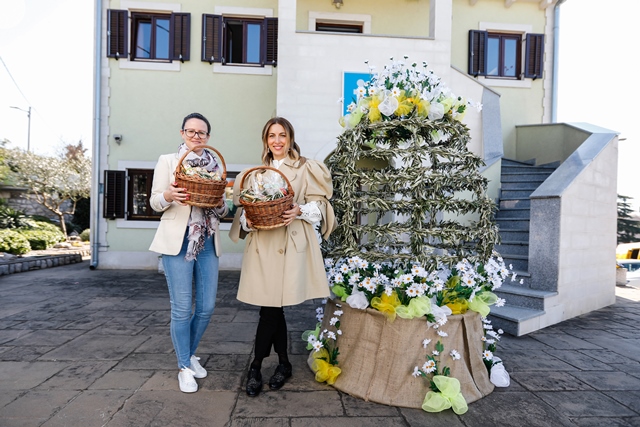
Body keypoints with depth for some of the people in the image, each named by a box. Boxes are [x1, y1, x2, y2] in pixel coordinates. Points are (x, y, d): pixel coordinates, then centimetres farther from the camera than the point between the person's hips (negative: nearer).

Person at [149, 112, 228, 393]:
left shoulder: (214, 165, 13)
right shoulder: (168, 161, 5)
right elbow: (154, 202, 2)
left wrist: (220, 203, -8)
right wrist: (169, 195, -19)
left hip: (208, 242, 4)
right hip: (178, 241, -3)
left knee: (207, 307, 6)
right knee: (182, 308, 0)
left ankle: (190, 354, 32)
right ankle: (184, 367, 19)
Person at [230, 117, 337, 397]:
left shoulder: (305, 169, 4)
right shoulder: (257, 172, 17)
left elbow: (319, 203, 0)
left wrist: (300, 210, -17)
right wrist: (248, 218, -5)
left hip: (291, 244, -4)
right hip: (262, 244, 4)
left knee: (271, 308, -5)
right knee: (273, 308, 8)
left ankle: (256, 366, 12)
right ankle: (284, 364, 25)